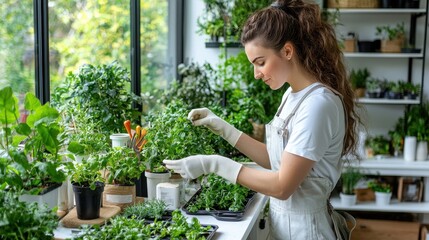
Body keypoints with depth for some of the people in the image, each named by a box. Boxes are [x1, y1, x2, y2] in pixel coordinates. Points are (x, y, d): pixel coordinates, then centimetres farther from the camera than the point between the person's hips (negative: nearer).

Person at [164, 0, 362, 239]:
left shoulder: (318, 104, -24)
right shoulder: (293, 94, 5)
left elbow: (282, 186, -24)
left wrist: (214, 164, -22)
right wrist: (224, 128, 2)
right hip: (284, 221, 9)